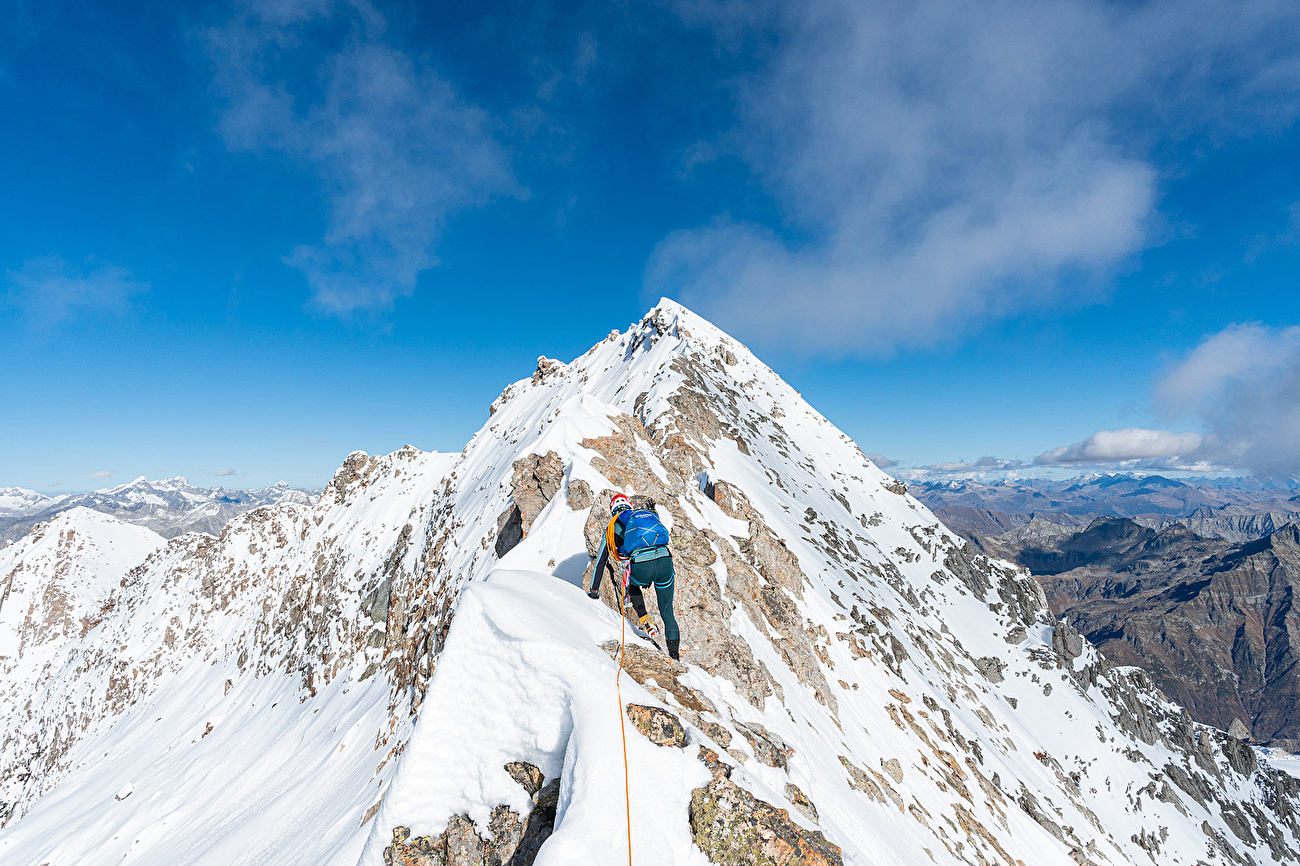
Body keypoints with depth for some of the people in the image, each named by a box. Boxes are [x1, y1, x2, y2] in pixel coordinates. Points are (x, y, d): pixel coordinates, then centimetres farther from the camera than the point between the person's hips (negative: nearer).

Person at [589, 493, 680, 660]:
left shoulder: (613, 525, 22)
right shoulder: (649, 514, 31)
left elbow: (601, 561, 25)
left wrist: (594, 590, 36)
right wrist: (650, 579, 49)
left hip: (641, 567, -2)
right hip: (665, 560, 2)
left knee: (633, 585, 36)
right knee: (667, 611, 21)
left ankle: (645, 619, 20)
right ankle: (674, 654, 21)